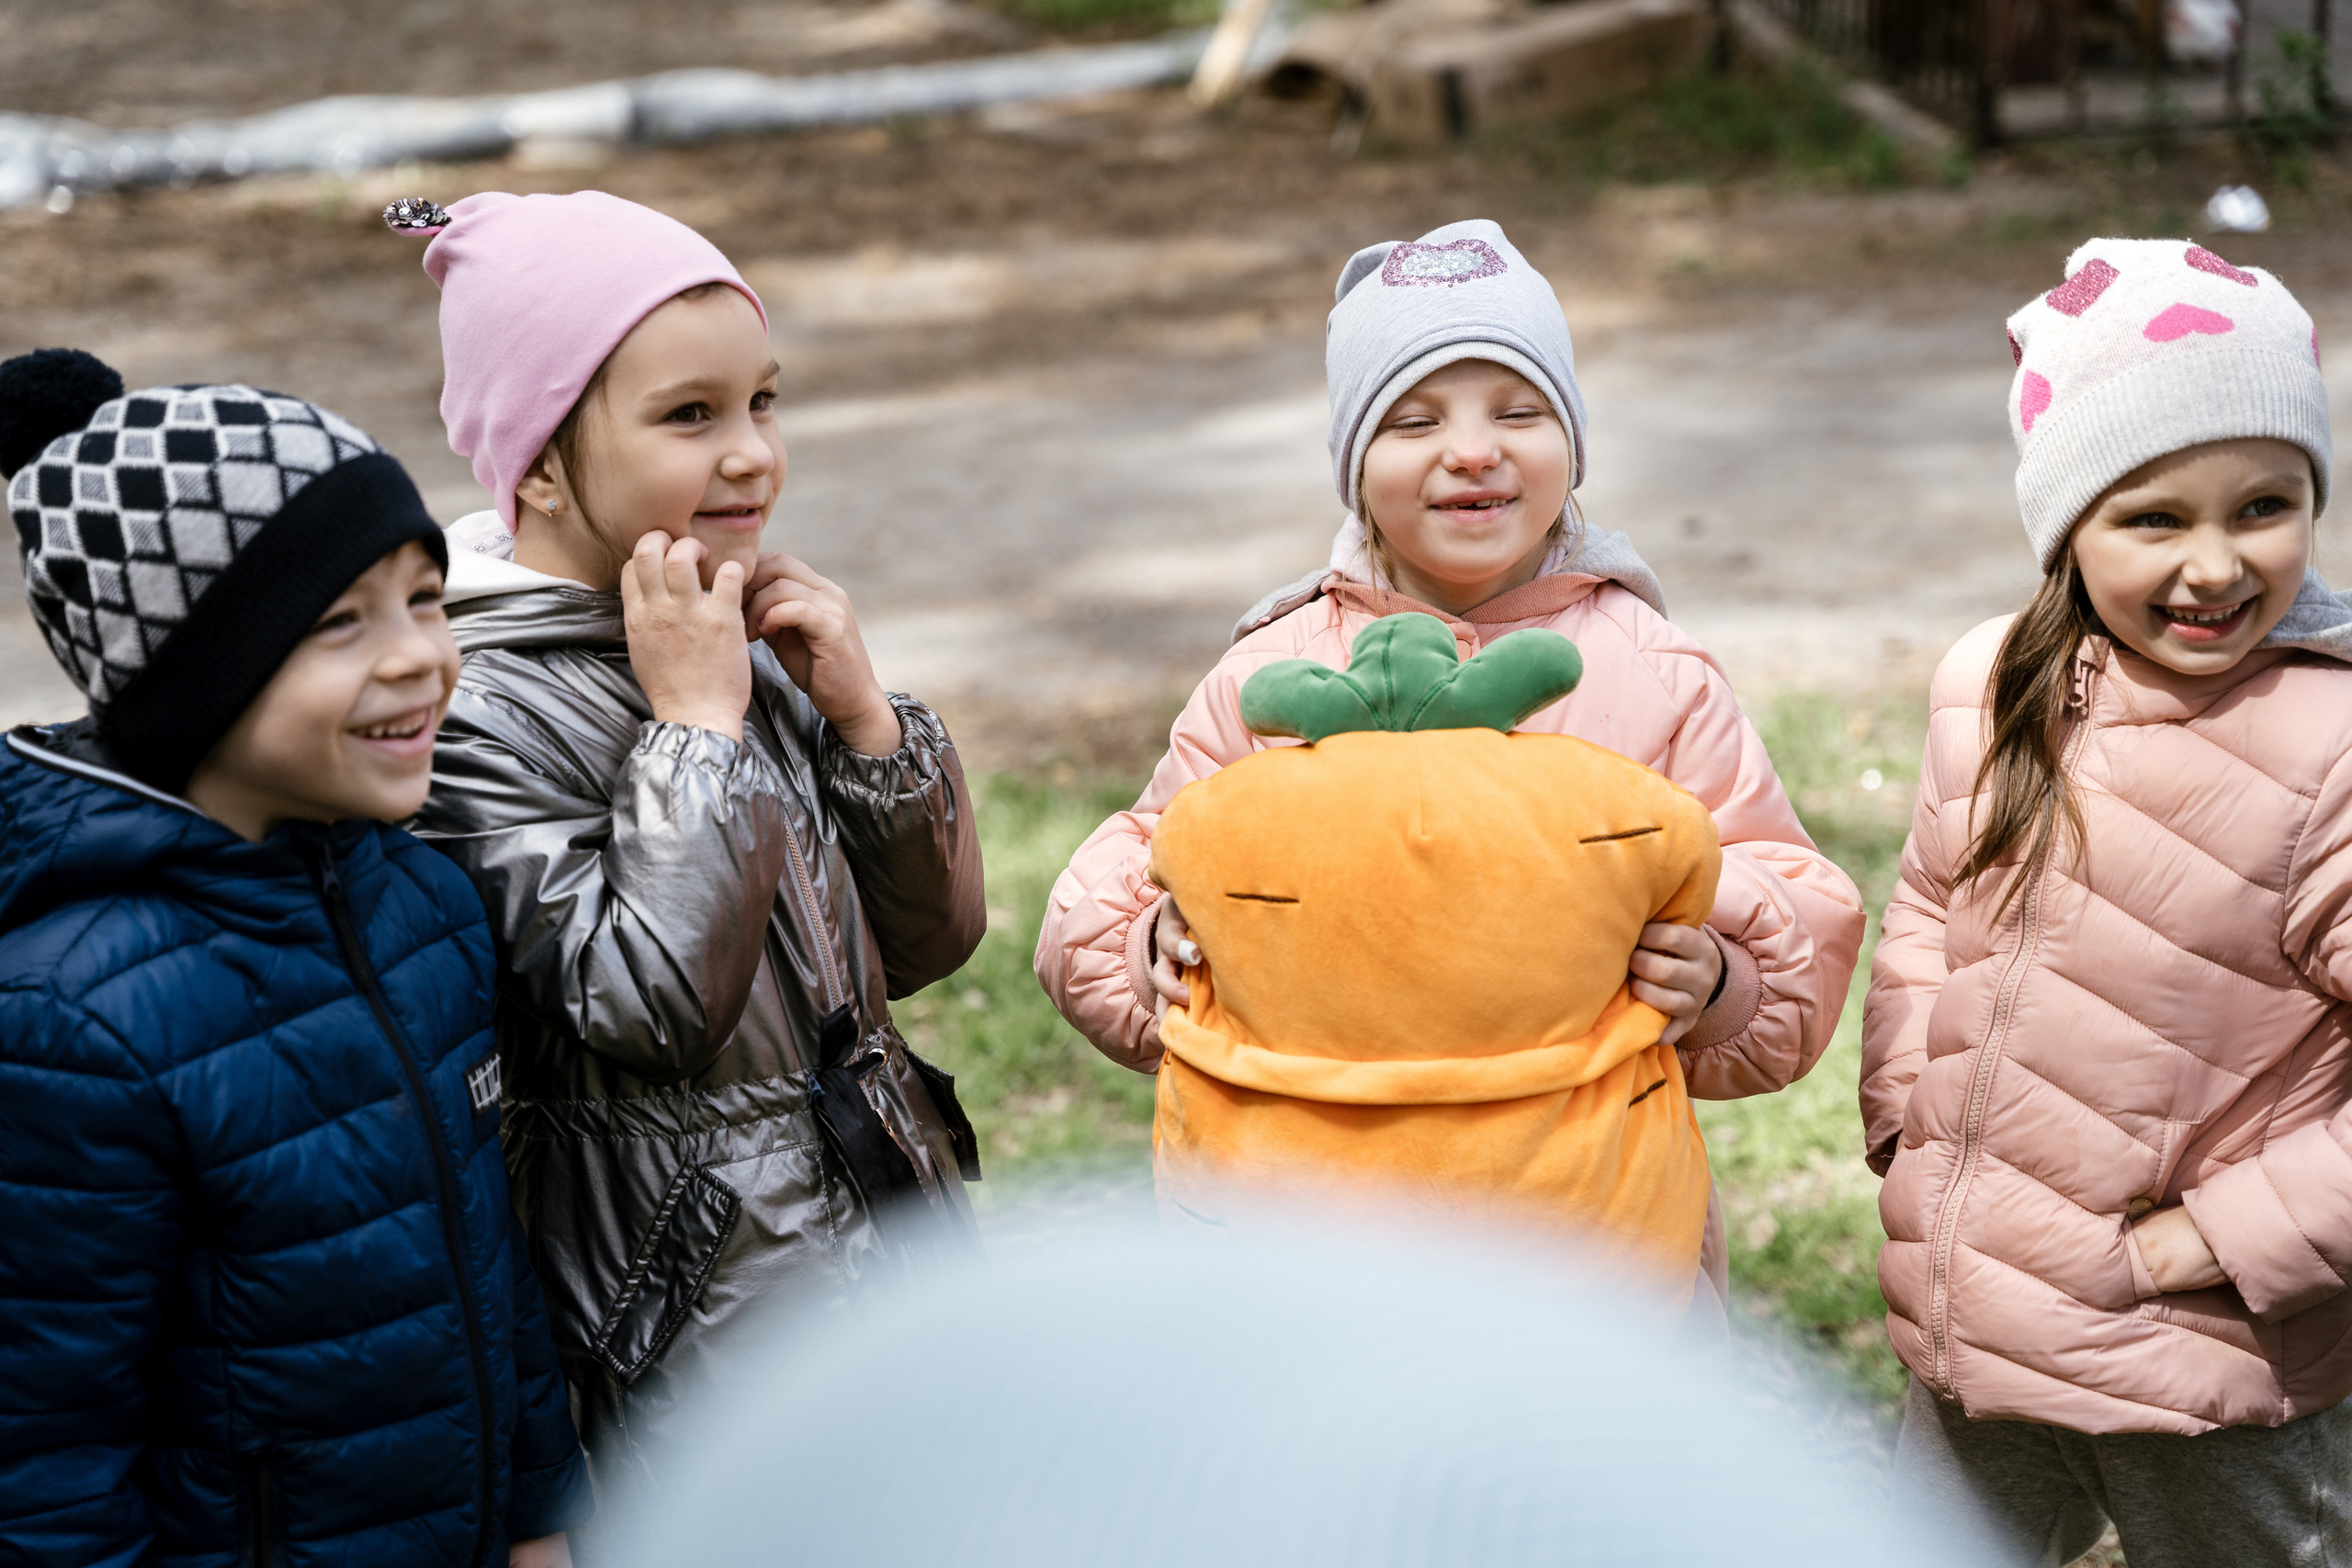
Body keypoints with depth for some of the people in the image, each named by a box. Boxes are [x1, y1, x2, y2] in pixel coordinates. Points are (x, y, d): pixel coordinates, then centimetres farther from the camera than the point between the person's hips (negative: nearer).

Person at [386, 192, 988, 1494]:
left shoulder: (754, 634, 3)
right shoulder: (475, 712, -16)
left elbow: (930, 943, 7)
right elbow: (647, 1005, -23)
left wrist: (861, 712, -7)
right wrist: (698, 722, -18)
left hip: (897, 1224, 7)